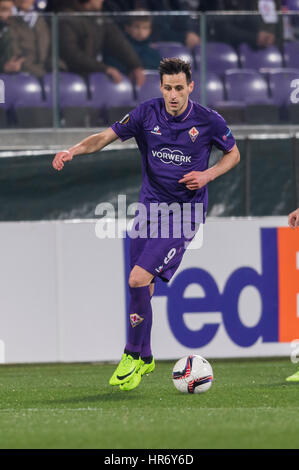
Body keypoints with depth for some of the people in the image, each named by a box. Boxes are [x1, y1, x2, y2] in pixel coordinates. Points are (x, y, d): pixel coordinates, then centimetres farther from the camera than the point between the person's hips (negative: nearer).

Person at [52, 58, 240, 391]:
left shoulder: (209, 121, -8)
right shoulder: (147, 114, -3)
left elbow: (233, 154, 8)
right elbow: (106, 136, -2)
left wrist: (208, 175, -10)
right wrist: (73, 150, -20)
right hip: (149, 208, 4)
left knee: (139, 279, -17)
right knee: (141, 286, 7)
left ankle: (133, 356, -4)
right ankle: (145, 358, 26)